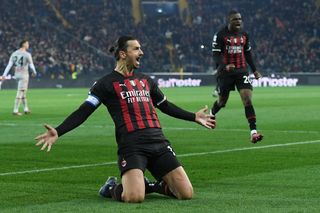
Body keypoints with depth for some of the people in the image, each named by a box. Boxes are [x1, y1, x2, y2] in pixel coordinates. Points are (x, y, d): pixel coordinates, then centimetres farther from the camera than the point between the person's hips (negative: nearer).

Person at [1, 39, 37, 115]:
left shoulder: (14, 54, 6)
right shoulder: (27, 54, -11)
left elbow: (9, 65, 0)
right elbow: (31, 65, -6)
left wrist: (4, 75, -4)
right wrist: (34, 72, 14)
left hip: (17, 75, 7)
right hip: (24, 75, -7)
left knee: (23, 92, 19)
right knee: (20, 92, -6)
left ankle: (26, 109, 26)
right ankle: (15, 111, -8)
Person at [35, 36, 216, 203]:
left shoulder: (146, 80, 21)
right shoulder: (107, 83, 4)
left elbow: (166, 106, 34)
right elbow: (83, 112, -3)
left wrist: (194, 117, 39)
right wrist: (58, 132, -16)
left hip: (159, 142, 6)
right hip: (131, 146, -5)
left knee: (187, 194, -5)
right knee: (134, 197, -26)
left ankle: (149, 186, 23)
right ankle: (112, 188, 10)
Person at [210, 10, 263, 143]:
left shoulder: (244, 35, 8)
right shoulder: (220, 35, -8)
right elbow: (216, 55, -13)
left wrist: (254, 70, 17)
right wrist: (225, 66, -30)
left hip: (241, 71, 3)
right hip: (225, 72, -3)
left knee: (247, 99, -14)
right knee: (222, 101, 11)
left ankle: (253, 132, -20)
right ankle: (211, 115, 48)